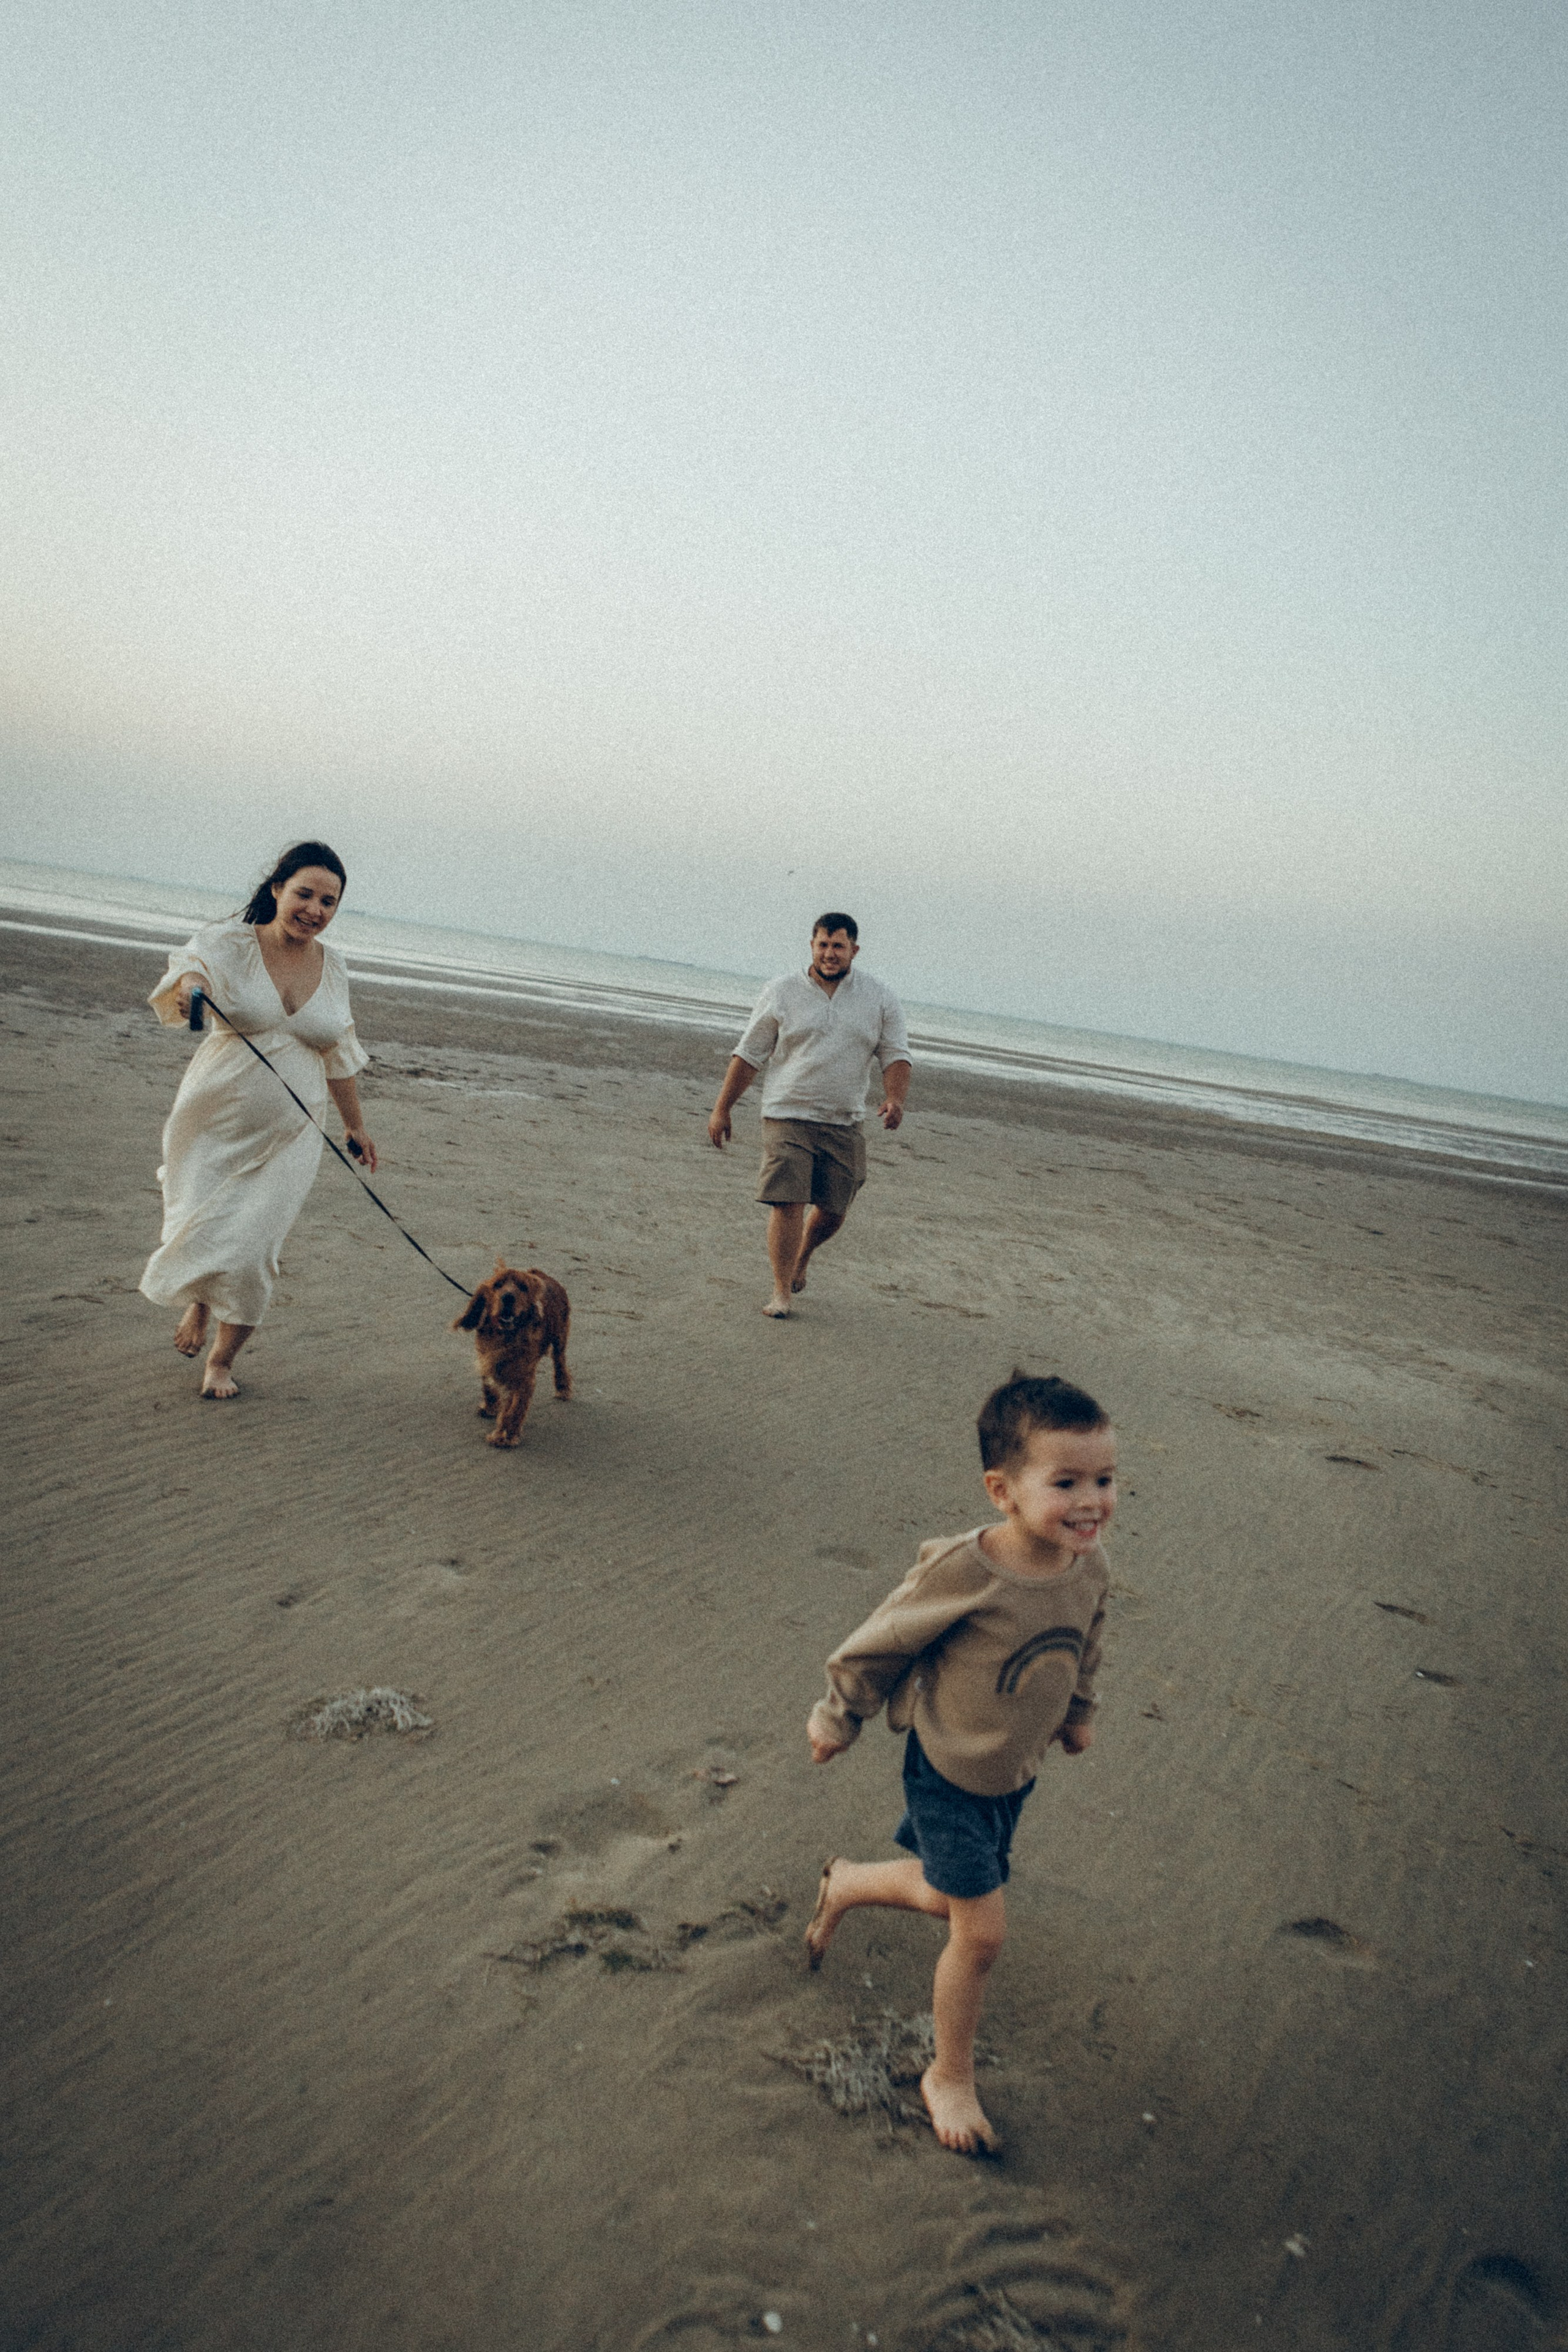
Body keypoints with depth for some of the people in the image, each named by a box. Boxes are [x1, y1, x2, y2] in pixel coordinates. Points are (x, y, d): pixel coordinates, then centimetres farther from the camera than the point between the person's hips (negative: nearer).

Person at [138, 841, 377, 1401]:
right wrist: (188, 986, -50)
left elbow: (337, 1054, 16)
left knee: (251, 1249, -4)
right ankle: (198, 1305, 41)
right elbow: (180, 981, -25)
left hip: (288, 1135, 2)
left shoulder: (331, 966, 5)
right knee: (199, 1232, 4)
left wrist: (355, 1126, 23)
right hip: (214, 1124, -1)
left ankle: (223, 1358, 20)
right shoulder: (229, 944, -7)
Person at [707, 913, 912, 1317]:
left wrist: (895, 1099, -15)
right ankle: (782, 1292, -2)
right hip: (787, 1117, -2)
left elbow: (896, 1055, 4)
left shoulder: (880, 999, 6)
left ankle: (802, 1256, 38)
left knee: (833, 1210, 8)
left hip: (844, 1125, 2)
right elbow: (748, 1055, 6)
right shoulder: (781, 993, 2)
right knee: (787, 1203, -12)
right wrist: (722, 1109, 4)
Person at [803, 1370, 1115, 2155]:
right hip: (947, 1774, -6)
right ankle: (950, 2077, 24)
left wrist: (1078, 1711, 23)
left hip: (1016, 1774, 6)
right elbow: (878, 1644, -17)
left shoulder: (1089, 1569, -15)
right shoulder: (961, 1572, -33)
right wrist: (837, 1718, -5)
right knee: (982, 1931, -3)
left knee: (946, 1899, 22)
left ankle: (844, 1884, 53)